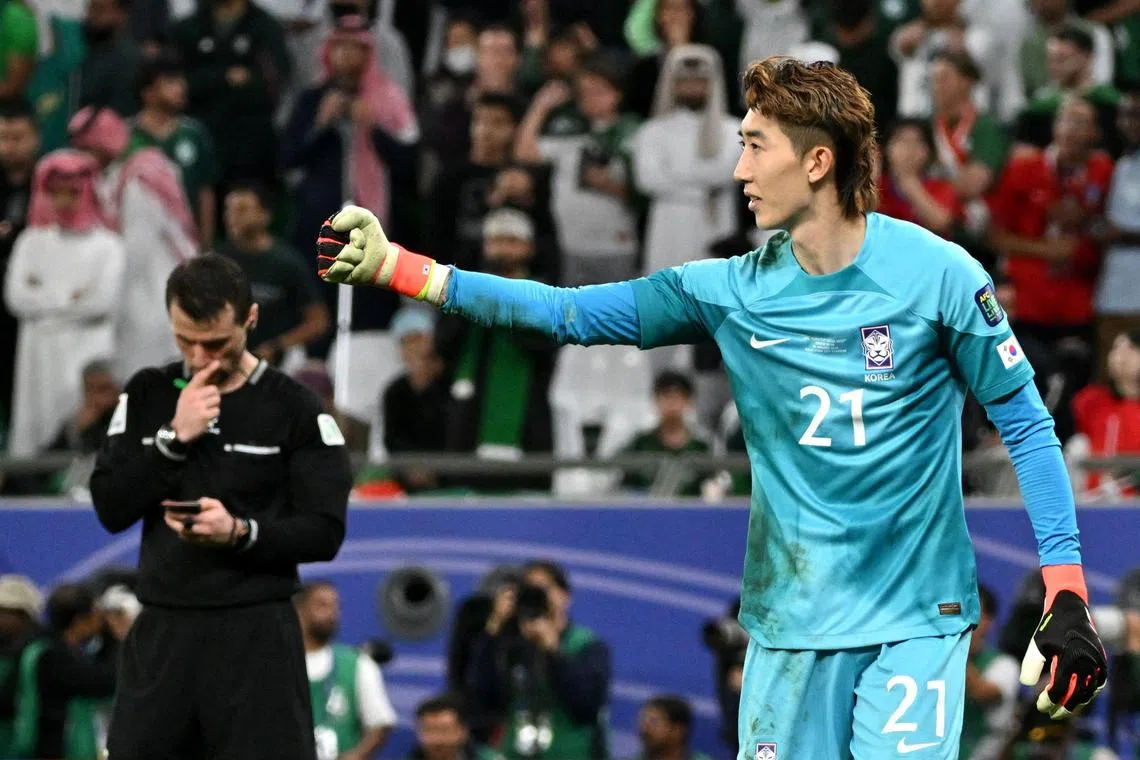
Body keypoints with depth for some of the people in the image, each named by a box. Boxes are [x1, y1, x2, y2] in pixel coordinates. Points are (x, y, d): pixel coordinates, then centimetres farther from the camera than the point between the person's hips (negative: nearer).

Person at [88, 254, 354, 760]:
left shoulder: (294, 409, -3)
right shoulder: (146, 396, 8)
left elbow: (325, 532, -6)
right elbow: (110, 508, 0)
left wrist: (240, 532, -22)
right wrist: (174, 438, -12)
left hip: (256, 635, -4)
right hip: (161, 632, 4)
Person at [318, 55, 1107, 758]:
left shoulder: (937, 274, -8)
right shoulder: (732, 292, 2)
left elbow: (1026, 422, -3)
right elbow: (567, 313, 2)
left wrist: (1069, 598, -8)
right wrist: (391, 265, -3)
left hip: (916, 618, -4)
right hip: (791, 622, 4)